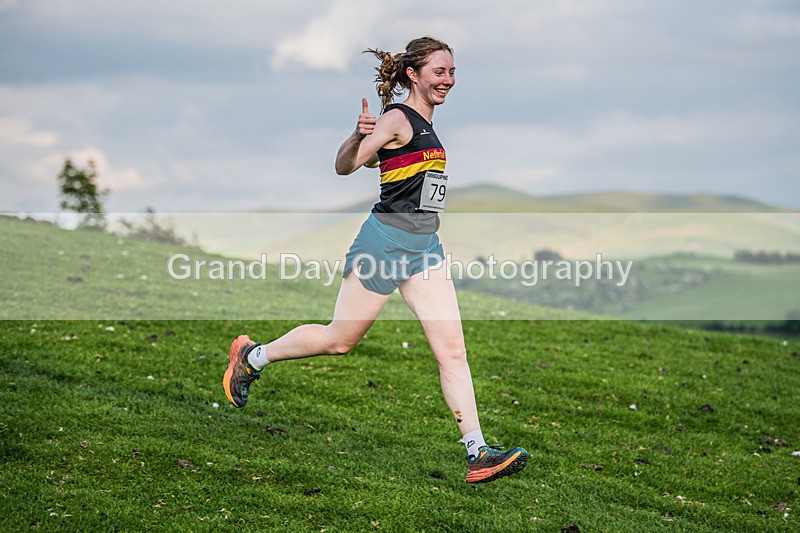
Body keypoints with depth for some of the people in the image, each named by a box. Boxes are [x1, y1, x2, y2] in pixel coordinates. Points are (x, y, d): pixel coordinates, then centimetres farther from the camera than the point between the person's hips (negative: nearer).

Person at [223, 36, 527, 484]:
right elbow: (344, 167, -17)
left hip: (425, 246, 8)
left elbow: (385, 158, 29)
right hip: (387, 240, -8)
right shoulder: (398, 119, -10)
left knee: (453, 349, -3)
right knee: (341, 339, 5)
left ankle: (478, 453, -6)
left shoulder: (425, 124, 15)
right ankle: (252, 356, 27)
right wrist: (358, 136, -33)